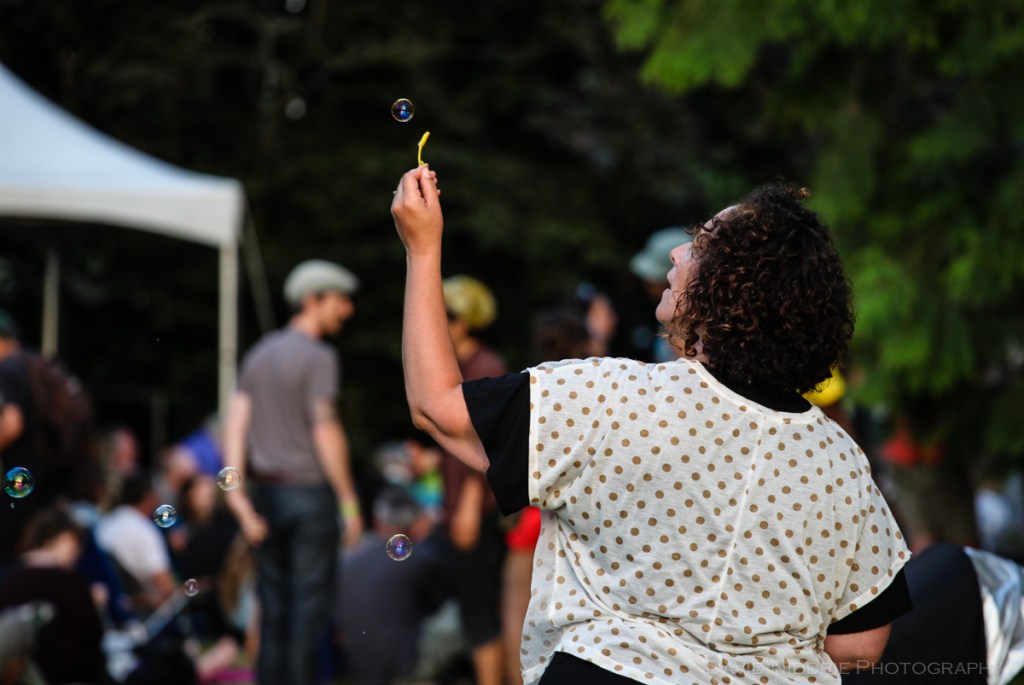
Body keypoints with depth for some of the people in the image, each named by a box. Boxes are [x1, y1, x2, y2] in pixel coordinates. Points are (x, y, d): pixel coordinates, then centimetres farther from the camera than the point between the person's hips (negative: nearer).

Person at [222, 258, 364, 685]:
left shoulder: (259, 354, 12)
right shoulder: (318, 357, -10)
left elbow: (235, 423, 4)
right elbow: (326, 431, -15)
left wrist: (238, 495, 0)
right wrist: (349, 501, -11)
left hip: (267, 490, 7)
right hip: (310, 490, -7)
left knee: (273, 604, 10)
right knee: (310, 599, -3)